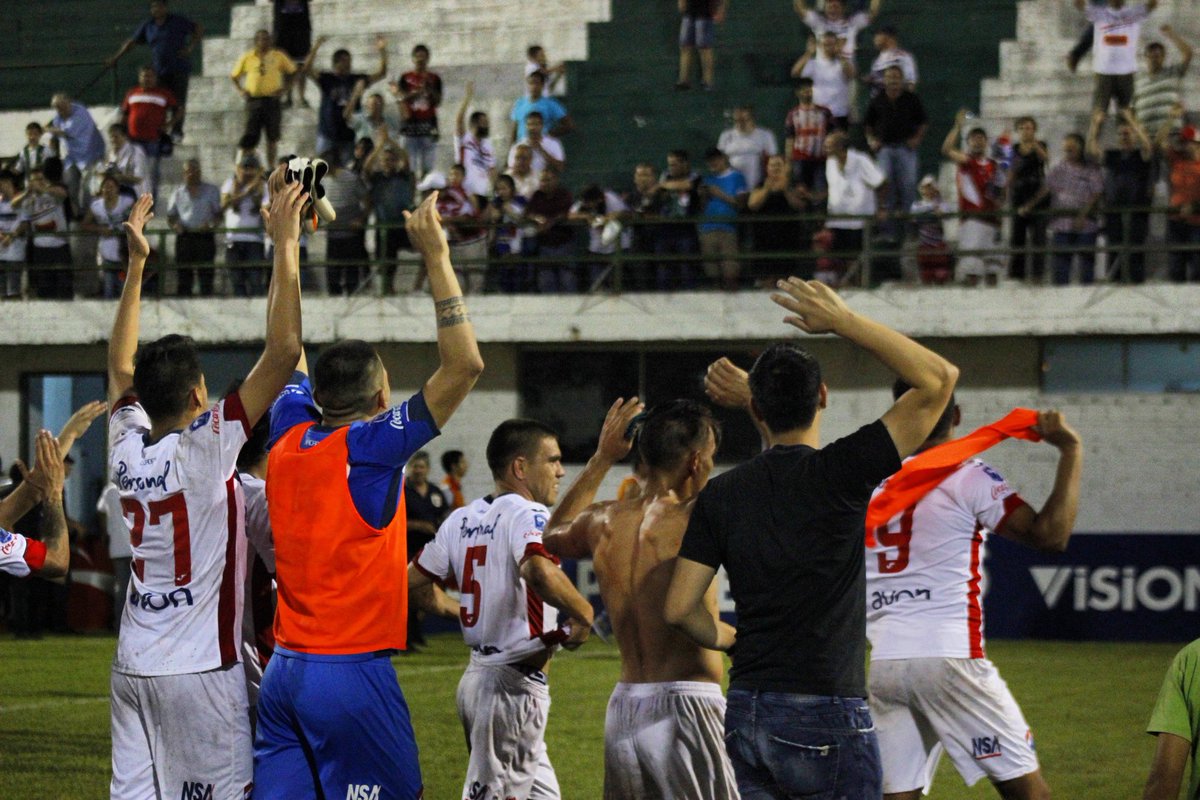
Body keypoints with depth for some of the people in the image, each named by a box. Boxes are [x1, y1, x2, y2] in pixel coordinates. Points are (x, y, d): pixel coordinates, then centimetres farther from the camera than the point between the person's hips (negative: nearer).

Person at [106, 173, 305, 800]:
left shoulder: (126, 449, 4)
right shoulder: (205, 450, -12)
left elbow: (120, 364, 22)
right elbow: (283, 351, -17)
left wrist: (136, 262, 24)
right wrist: (285, 244, -12)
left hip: (132, 665, 6)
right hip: (199, 668, -6)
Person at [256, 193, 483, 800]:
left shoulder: (289, 440, 7)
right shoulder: (372, 447, -10)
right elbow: (464, 365, -14)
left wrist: (288, 249, 31)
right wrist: (436, 259, -9)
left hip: (282, 672, 7)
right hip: (353, 674, -7)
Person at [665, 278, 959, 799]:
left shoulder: (720, 495, 4)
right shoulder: (839, 473, -9)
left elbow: (679, 608, 3)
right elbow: (938, 379, -9)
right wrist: (844, 321, -5)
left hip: (745, 714, 5)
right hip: (826, 717, -5)